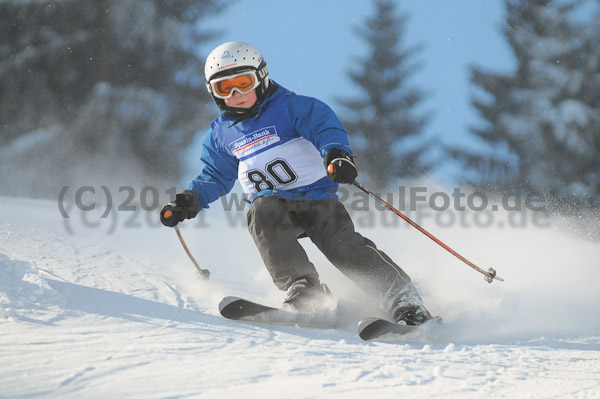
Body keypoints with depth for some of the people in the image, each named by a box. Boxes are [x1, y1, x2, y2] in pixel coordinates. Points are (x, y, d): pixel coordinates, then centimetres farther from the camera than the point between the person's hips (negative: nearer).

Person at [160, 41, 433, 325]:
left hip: (317, 197, -3)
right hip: (274, 203, 3)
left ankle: (404, 303, -26)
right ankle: (301, 288, -35)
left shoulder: (291, 106, -2)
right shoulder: (221, 133, 14)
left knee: (344, 247, -24)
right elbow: (215, 177, 25)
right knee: (262, 212, -32)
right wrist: (191, 200, 4)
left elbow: (325, 126, -18)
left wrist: (336, 152, -41)